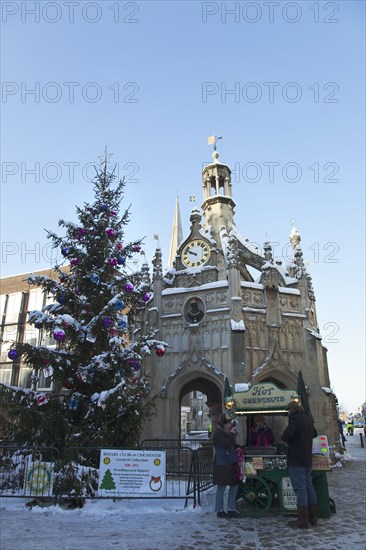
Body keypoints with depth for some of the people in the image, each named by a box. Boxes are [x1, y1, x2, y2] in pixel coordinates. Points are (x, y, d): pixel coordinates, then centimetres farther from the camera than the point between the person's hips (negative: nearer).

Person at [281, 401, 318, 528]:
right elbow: (315, 434, 28)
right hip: (307, 459, 9)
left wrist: (285, 440, -6)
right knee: (309, 486, 14)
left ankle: (302, 519, -1)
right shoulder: (307, 419, 12)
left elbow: (286, 436, -25)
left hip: (296, 460, -8)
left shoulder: (295, 419, -14)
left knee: (300, 488, -4)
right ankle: (312, 517, 22)